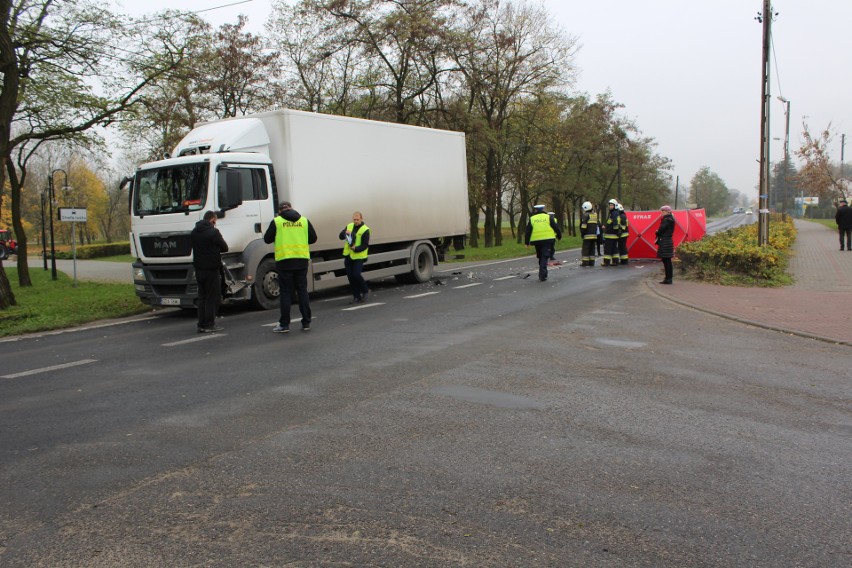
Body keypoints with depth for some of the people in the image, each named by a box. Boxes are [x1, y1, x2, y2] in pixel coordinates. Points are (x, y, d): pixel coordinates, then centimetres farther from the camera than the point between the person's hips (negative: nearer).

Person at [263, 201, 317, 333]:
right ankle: (306, 323, 11)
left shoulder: (276, 222, -2)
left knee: (286, 292, 2)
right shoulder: (304, 220, 6)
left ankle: (284, 324, 3)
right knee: (302, 291, 9)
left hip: (284, 260, -2)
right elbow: (313, 238, 9)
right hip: (302, 260, 2)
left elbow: (267, 239, 4)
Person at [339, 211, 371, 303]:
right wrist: (345, 233, -15)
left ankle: (365, 291, 9)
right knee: (350, 277, 5)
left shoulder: (365, 230, -9)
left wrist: (356, 249, -27)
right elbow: (341, 236, 7)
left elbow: (365, 245, -12)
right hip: (348, 256, 6)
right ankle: (357, 296, 15)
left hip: (358, 257, -6)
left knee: (356, 275, -16)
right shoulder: (349, 226, 9)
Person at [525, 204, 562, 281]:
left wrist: (526, 242, 10)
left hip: (537, 241, 2)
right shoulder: (548, 217, 3)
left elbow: (528, 231, 5)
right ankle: (542, 275, -17)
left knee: (540, 257, 17)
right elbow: (556, 228, 4)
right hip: (548, 240, -2)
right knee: (544, 258, -5)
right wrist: (559, 236, 19)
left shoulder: (532, 219, 7)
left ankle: (542, 274, 24)